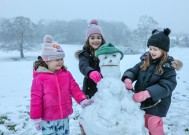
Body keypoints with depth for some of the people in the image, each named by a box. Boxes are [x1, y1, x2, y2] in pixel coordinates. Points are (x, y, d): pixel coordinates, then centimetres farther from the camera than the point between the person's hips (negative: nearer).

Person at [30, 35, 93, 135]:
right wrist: (36, 118, -9)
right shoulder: (39, 78, -13)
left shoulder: (66, 74, 0)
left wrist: (83, 100, -13)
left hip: (64, 117, 4)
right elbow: (36, 99, -11)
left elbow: (75, 89, 2)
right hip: (47, 119, -4)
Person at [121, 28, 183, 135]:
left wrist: (146, 93, -40)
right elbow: (133, 71, -4)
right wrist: (127, 79, -29)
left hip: (156, 104, -5)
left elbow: (166, 86, -26)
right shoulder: (145, 62, 0)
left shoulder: (168, 67, -15)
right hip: (140, 101, 5)